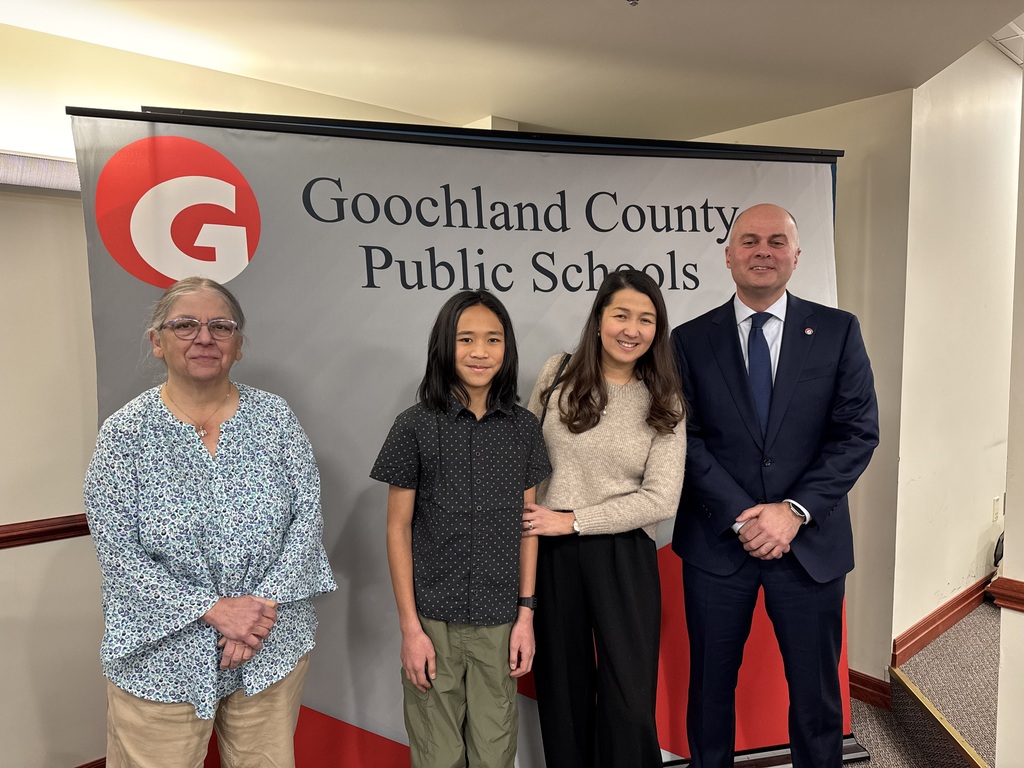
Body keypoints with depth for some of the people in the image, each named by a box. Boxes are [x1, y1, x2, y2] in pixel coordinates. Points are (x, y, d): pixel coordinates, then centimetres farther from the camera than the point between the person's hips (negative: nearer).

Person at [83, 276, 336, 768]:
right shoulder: (124, 433, -8)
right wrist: (214, 609, -18)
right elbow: (119, 554, -11)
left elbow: (308, 515, -5)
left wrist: (264, 604, -15)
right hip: (163, 657, -1)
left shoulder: (274, 417, -3)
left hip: (274, 649, 2)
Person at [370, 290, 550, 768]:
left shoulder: (522, 427, 1)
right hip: (433, 620, -2)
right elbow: (398, 528, -3)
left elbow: (526, 524, 6)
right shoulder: (415, 426, -7)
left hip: (499, 622, 2)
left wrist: (526, 613, 3)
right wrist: (409, 626, -5)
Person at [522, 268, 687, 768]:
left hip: (624, 557, -1)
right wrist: (529, 522, 3)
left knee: (629, 703, 6)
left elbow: (661, 500, -9)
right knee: (562, 688, 17)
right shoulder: (558, 374, -1)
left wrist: (572, 520, -13)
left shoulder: (664, 403, -3)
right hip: (551, 552, 2)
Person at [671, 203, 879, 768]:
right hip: (718, 541, 0)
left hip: (811, 541, 1)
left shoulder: (837, 331, 2)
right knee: (710, 687, 14)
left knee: (816, 692, 15)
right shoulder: (690, 340, 1)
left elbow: (858, 432, -3)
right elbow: (687, 440, -4)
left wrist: (794, 510, -14)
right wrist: (741, 517, -13)